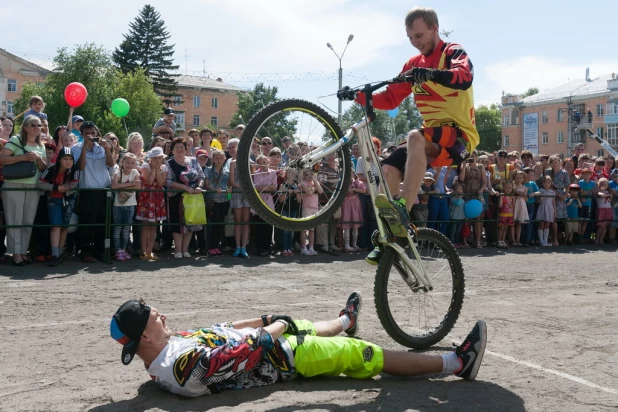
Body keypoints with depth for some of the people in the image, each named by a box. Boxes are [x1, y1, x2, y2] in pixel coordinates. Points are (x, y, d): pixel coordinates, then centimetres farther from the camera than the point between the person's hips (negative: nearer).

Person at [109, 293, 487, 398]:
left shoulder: (170, 346, -5)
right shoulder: (185, 362, -34)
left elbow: (217, 331, 4)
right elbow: (249, 352, -29)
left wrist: (259, 322, 0)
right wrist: (273, 328, -12)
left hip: (274, 345, 9)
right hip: (284, 358, -9)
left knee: (302, 328, 33)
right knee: (367, 355, -4)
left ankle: (345, 322, 68)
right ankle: (457, 362, 8)